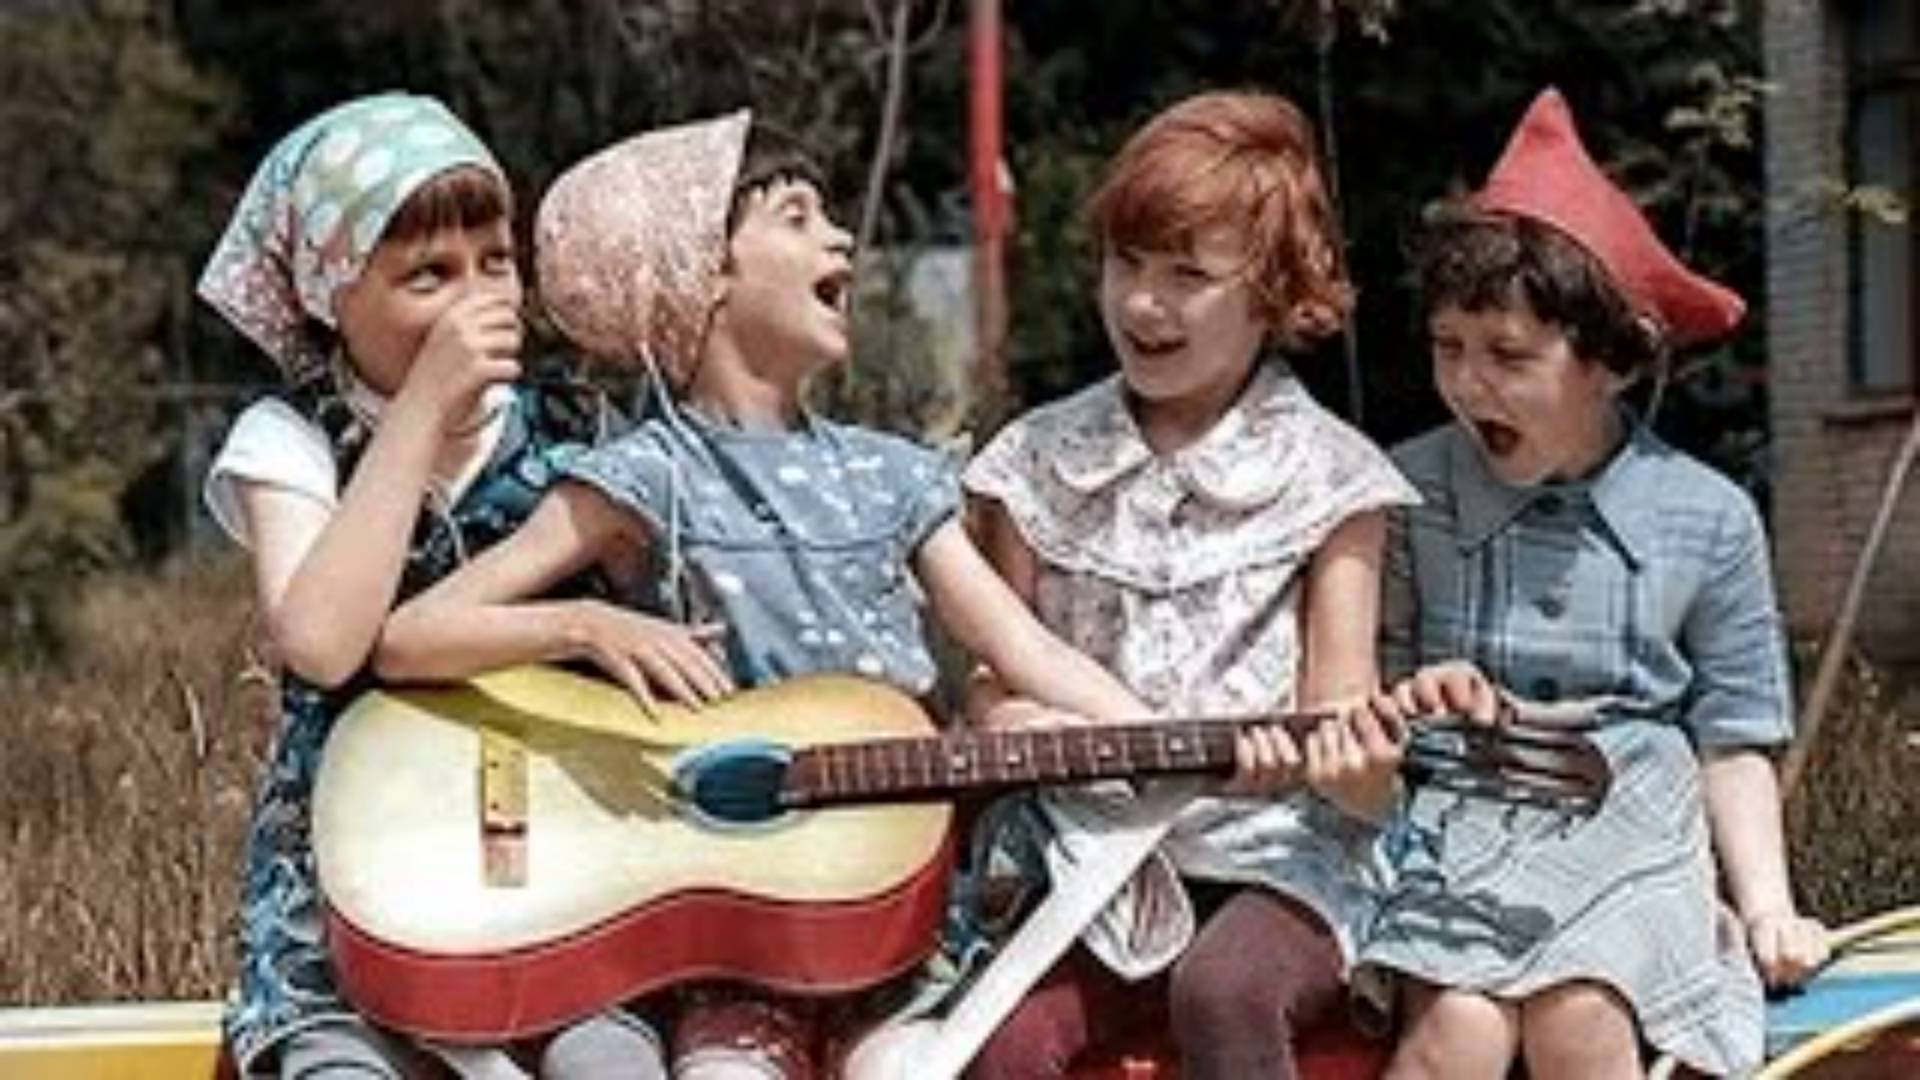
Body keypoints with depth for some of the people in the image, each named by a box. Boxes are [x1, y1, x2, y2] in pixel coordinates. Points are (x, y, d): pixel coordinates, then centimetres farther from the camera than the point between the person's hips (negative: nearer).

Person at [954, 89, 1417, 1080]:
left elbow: (1339, 720, -1)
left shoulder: (1327, 476, 2)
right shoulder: (1038, 462, 10)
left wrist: (1356, 768, -25)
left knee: (1223, 989, -34)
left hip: (1275, 858, -2)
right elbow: (1001, 689, 13)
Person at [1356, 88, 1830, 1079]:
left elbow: (1731, 742, 10)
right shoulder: (1407, 492, 2)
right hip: (1454, 825, 0)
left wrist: (1768, 904, -3)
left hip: (1630, 825, 0)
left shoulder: (1707, 520, 4)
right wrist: (1403, 708, -15)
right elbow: (1362, 686, 9)